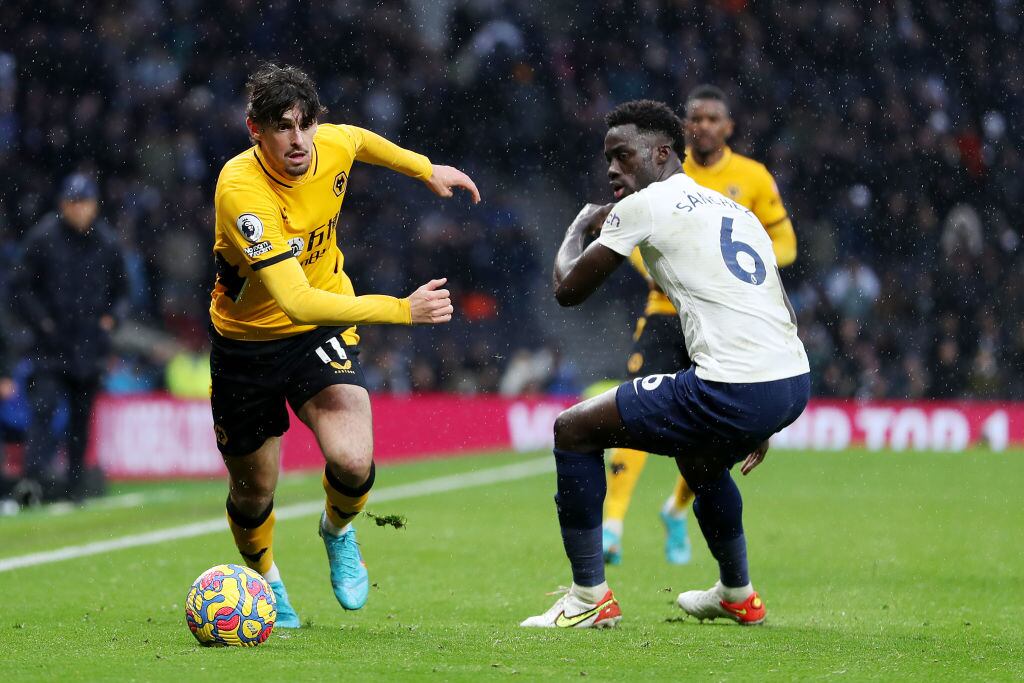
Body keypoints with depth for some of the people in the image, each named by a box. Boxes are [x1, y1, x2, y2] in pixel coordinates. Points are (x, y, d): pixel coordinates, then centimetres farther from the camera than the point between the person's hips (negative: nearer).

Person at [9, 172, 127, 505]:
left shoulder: (107, 243, 7)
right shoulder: (42, 238, -3)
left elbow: (121, 290, 19)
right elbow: (20, 287, 0)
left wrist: (111, 318, 2)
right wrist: (41, 321, -9)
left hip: (91, 344, 3)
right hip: (51, 344, -3)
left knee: (82, 415, 8)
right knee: (44, 406, -16)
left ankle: (76, 483, 16)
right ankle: (33, 476, -22)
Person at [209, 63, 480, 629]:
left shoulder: (333, 147, -16)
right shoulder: (241, 190, -33)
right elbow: (296, 302, -41)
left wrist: (426, 169, 22)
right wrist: (402, 310, -45)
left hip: (323, 330, 2)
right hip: (247, 342, -2)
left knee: (352, 462, -22)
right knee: (253, 491, 12)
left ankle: (338, 530, 15)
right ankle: (265, 583, 47)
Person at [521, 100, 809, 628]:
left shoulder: (644, 206, 1)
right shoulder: (736, 210, 24)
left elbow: (568, 288, 7)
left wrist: (580, 226, 28)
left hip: (733, 391, -8)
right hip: (795, 385, 8)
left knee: (574, 429, 7)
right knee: (699, 456, 40)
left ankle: (589, 598, 9)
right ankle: (737, 595, 51)